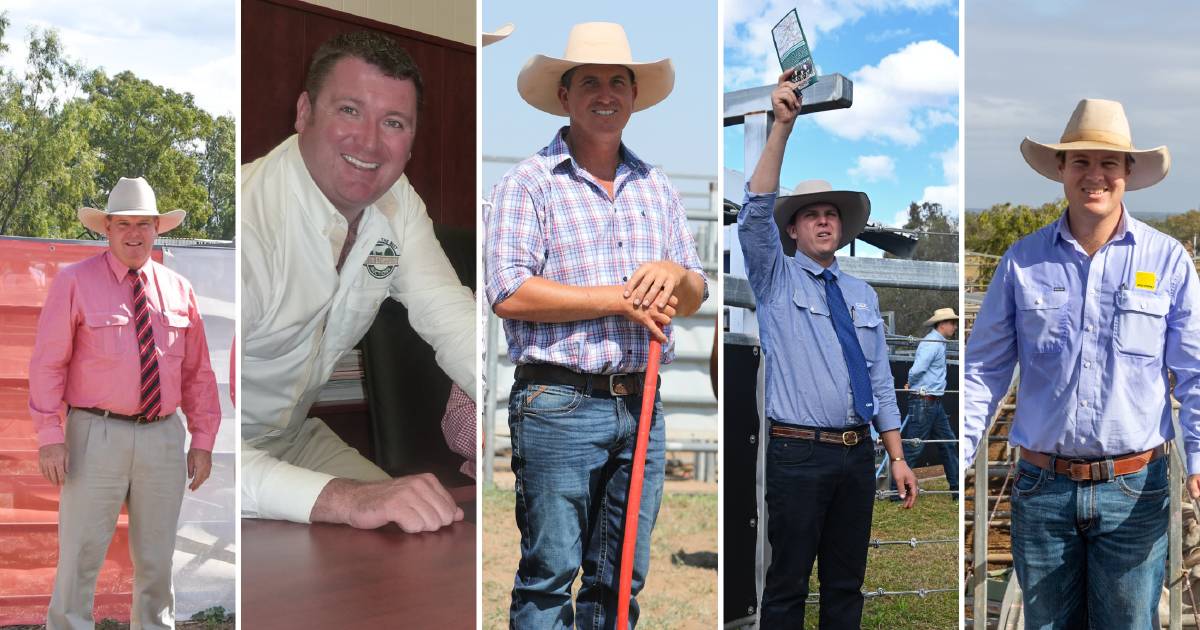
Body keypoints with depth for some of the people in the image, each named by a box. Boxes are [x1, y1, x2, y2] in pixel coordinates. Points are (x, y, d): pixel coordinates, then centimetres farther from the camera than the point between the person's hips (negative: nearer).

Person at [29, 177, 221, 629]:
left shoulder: (178, 289, 10)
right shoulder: (75, 282, 0)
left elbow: (198, 372, 12)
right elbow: (48, 363, -3)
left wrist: (203, 441, 7)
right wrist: (50, 436, -11)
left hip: (164, 437, 4)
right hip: (97, 435, -3)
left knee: (157, 561, 12)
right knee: (80, 559, -3)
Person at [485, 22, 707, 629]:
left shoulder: (656, 187, 17)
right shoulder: (529, 183, -2)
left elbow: (694, 298, 18)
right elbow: (509, 292, -13)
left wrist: (675, 274, -6)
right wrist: (620, 299, -12)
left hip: (642, 405, 6)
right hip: (559, 406, -5)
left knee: (622, 576, 11)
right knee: (549, 572, -1)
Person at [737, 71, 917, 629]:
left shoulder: (863, 295, 16)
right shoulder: (775, 280, 3)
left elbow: (880, 379, 15)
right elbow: (757, 211, -14)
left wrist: (897, 457, 8)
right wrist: (783, 125, -22)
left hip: (857, 454, 5)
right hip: (798, 454, -4)